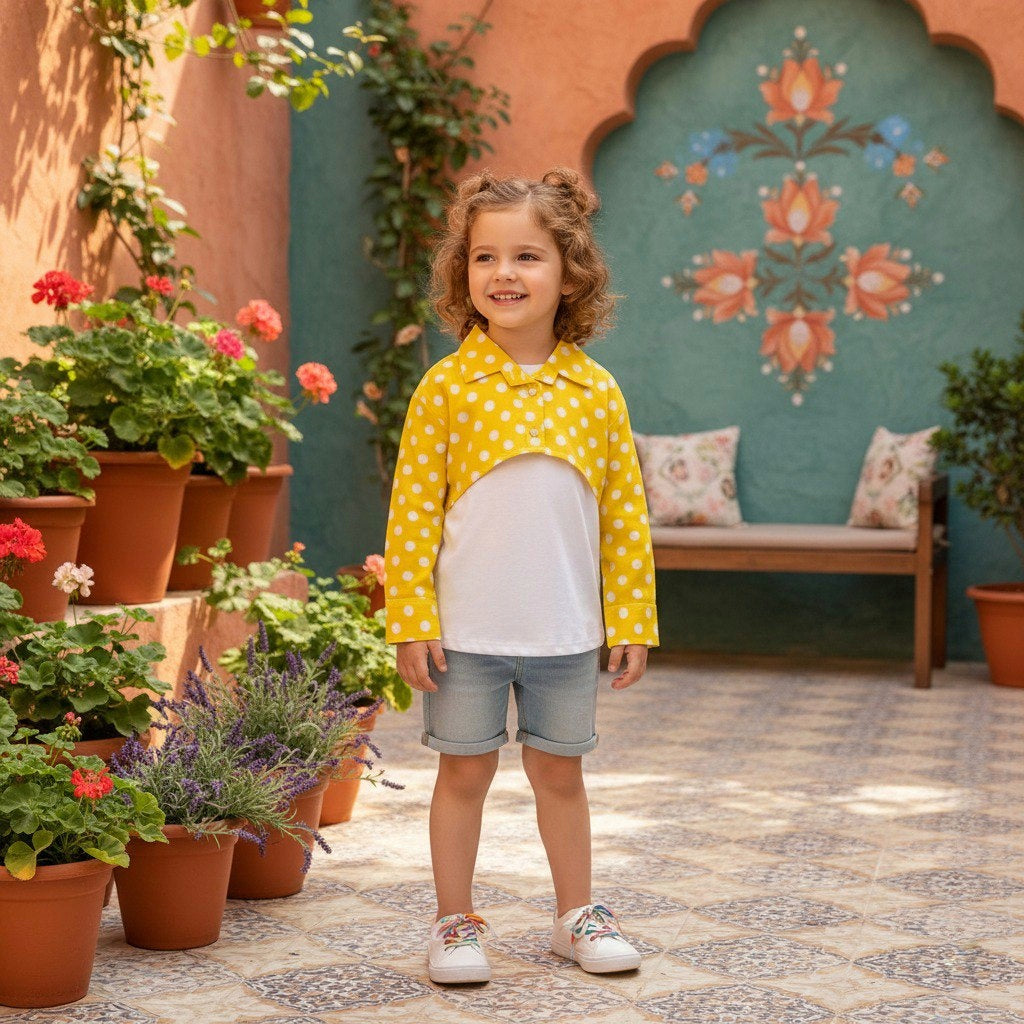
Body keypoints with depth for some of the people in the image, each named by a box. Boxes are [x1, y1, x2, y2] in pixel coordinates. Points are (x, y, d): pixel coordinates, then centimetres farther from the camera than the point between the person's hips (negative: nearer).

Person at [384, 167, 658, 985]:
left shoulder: (597, 392, 0)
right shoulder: (447, 387, -6)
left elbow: (625, 516, 4)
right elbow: (412, 512, -6)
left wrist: (632, 619, 4)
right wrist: (412, 622, -9)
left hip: (567, 631, 2)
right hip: (467, 631, -2)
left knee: (560, 771, 15)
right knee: (465, 771, 8)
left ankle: (577, 914, 30)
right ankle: (456, 923, 22)